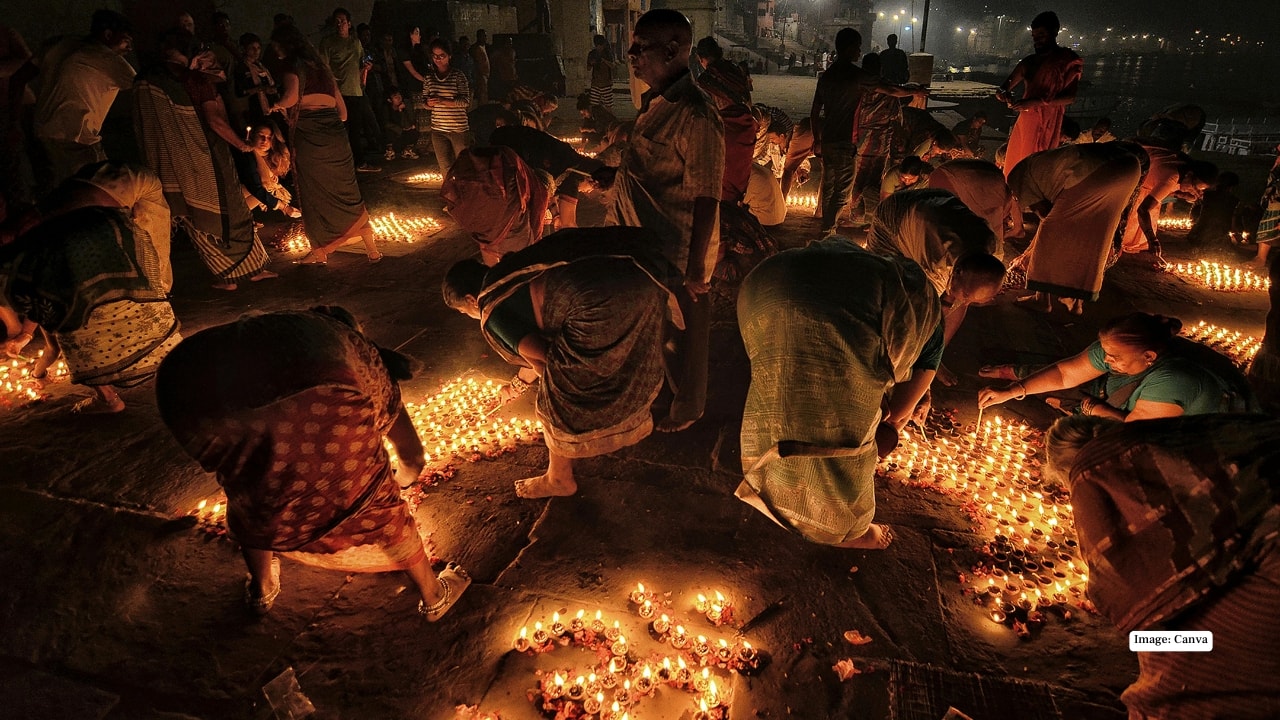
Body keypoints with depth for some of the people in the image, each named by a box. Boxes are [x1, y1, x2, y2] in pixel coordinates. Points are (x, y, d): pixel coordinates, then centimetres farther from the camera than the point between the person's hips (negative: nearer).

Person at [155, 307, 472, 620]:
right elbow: (413, 460, 41)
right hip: (317, 406, -3)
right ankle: (433, 598, 48)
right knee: (378, 503, 27)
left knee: (250, 495, 37)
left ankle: (260, 591, 62)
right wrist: (393, 479, 63)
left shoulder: (277, 324, 41)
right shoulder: (365, 355, 34)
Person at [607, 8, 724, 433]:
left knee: (683, 335, 13)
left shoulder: (695, 116, -24)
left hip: (678, 256, -8)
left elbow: (705, 201, -24)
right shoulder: (655, 103, 5)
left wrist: (695, 270, -23)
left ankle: (687, 407, 36)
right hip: (646, 245, 8)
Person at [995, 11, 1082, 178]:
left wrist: (1035, 102, -20)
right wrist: (1003, 92, -18)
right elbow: (1009, 83, 8)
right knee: (1014, 166, 5)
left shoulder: (1068, 60, -3)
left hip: (1046, 122, -6)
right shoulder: (1030, 61, 15)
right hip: (1024, 121, 6)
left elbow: (1070, 97, -12)